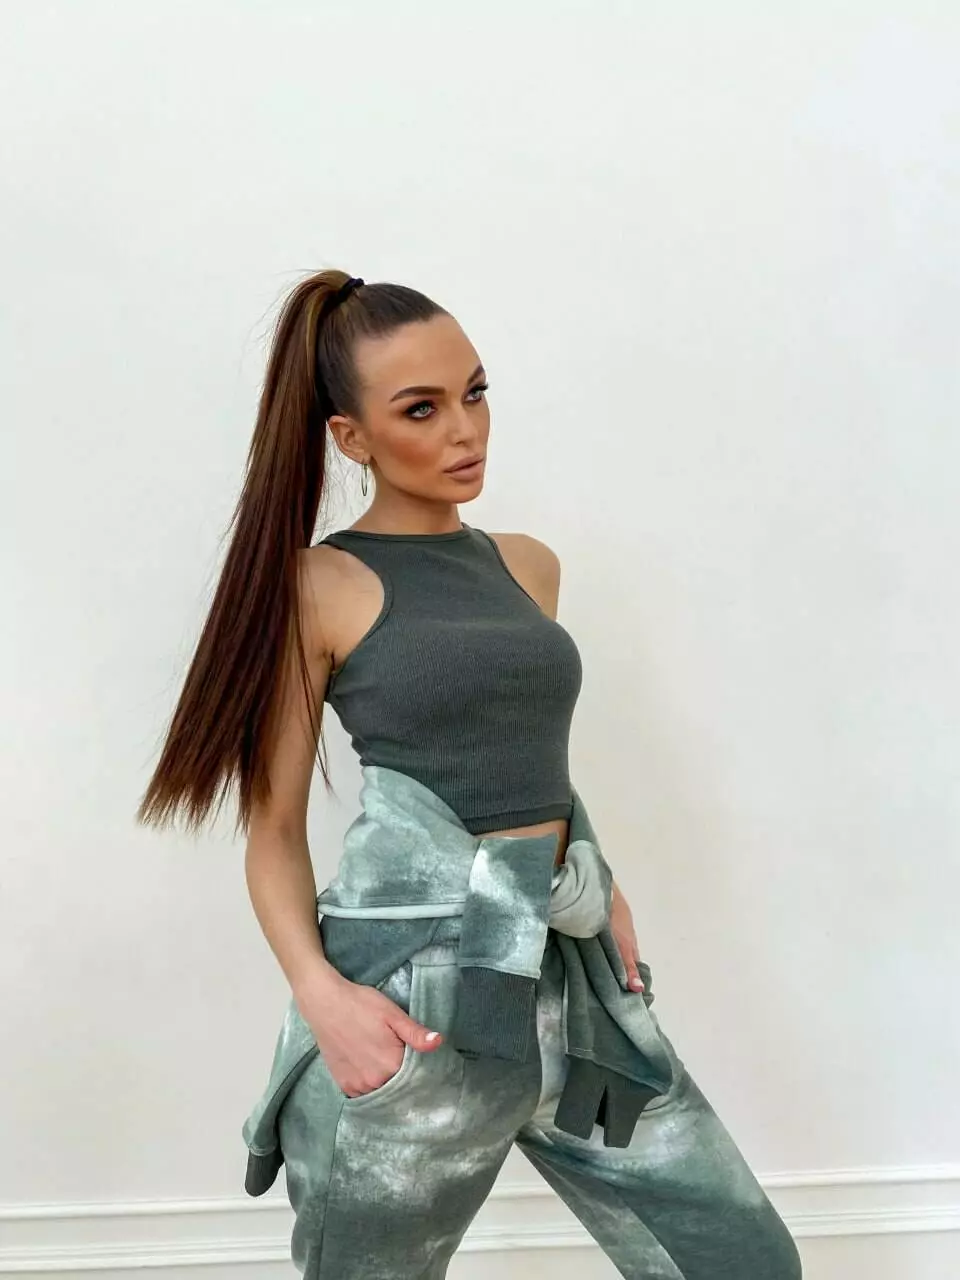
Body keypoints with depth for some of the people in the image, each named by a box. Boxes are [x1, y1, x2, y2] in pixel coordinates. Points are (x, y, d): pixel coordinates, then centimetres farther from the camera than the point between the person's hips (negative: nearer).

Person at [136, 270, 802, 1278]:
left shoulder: (528, 564, 12)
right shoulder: (318, 585, -5)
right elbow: (274, 826, -4)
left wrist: (601, 888, 8)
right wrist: (319, 989, -20)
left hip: (571, 968, 6)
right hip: (414, 987, -5)